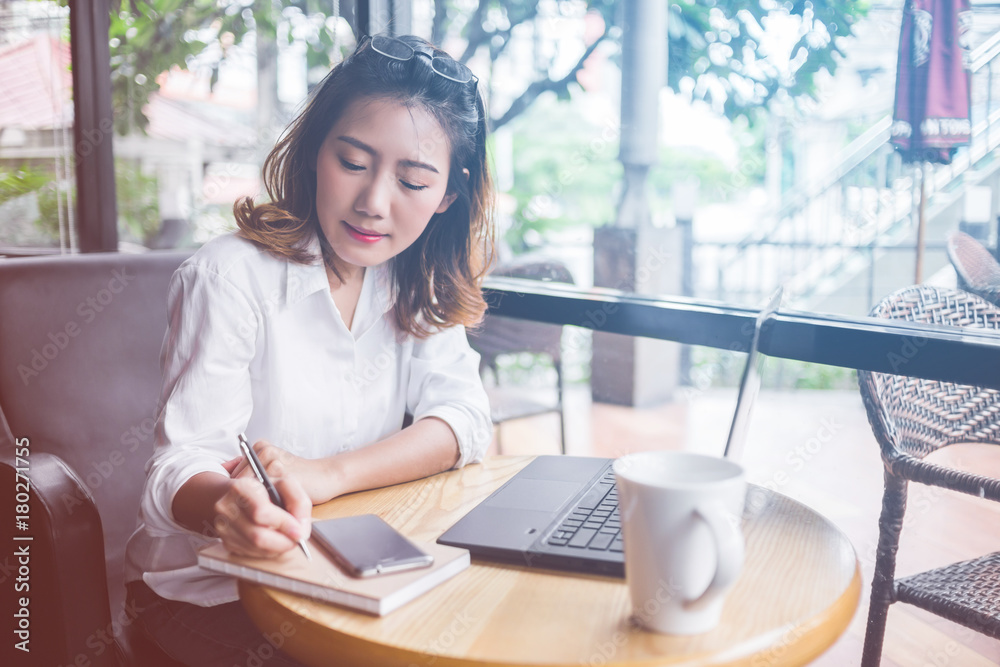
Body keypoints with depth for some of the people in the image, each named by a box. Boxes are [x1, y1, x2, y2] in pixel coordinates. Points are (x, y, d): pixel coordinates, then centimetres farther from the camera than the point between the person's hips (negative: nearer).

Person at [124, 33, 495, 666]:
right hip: (206, 587, -4)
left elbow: (465, 418, -11)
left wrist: (328, 475, -28)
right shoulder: (232, 276, -18)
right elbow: (182, 469, -22)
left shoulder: (418, 283, 0)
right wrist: (226, 504, -46)